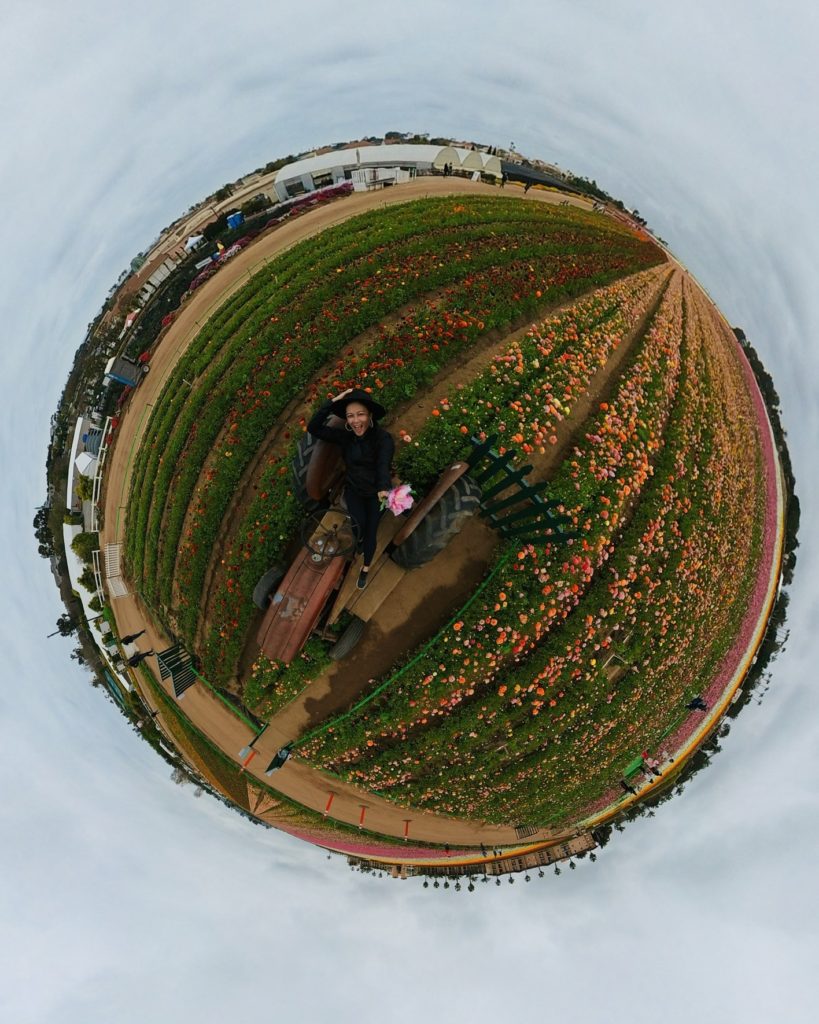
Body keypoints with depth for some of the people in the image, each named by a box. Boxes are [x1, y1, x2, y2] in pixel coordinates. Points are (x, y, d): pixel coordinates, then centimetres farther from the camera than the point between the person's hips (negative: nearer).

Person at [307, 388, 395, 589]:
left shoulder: (383, 438, -23)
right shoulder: (344, 436, -11)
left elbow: (384, 465, -40)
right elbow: (314, 428, -18)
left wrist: (383, 489, -60)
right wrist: (333, 401, -25)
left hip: (375, 492, -2)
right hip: (354, 490, 2)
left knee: (371, 531, -4)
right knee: (360, 523, -22)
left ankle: (366, 568, 25)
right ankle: (359, 542, 16)